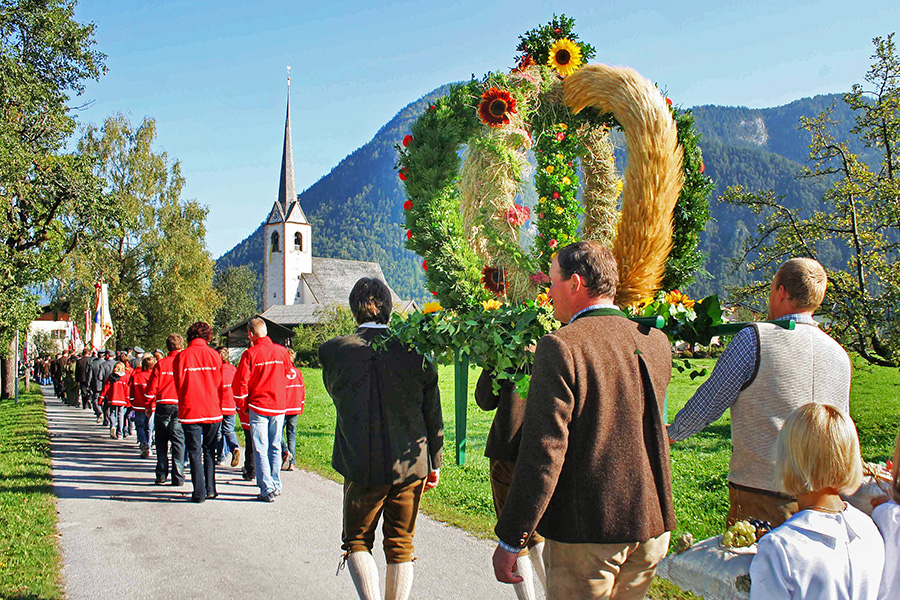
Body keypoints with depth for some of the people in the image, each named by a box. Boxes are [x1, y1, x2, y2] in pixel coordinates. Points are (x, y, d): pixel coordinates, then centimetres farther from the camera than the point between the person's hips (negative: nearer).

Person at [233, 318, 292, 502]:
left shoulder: (250, 354, -10)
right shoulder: (281, 351, 0)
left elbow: (241, 382, -7)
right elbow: (288, 373, 15)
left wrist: (242, 403, 7)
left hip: (258, 407, -4)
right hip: (279, 406, 4)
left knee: (260, 450, 1)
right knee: (275, 448, 14)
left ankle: (267, 489, -3)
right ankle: (276, 485, 19)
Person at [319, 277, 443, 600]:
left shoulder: (332, 350, -7)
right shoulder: (415, 349, -5)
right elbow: (433, 413, 0)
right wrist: (435, 462, 11)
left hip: (362, 466, -1)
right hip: (410, 464, 2)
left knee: (357, 540, 15)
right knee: (400, 546, 15)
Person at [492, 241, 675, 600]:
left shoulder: (560, 347, -16)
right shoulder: (657, 343, 4)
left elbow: (543, 453, -19)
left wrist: (510, 540, -13)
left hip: (587, 530, -6)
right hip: (651, 524, 7)